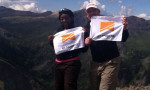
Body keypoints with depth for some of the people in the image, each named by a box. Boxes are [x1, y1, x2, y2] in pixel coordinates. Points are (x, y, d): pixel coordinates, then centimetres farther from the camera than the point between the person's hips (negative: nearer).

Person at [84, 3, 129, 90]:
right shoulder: (87, 27, 7)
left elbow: (123, 39, -9)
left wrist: (124, 28, -30)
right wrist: (85, 43, -11)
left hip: (110, 62, -5)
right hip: (95, 63, 5)